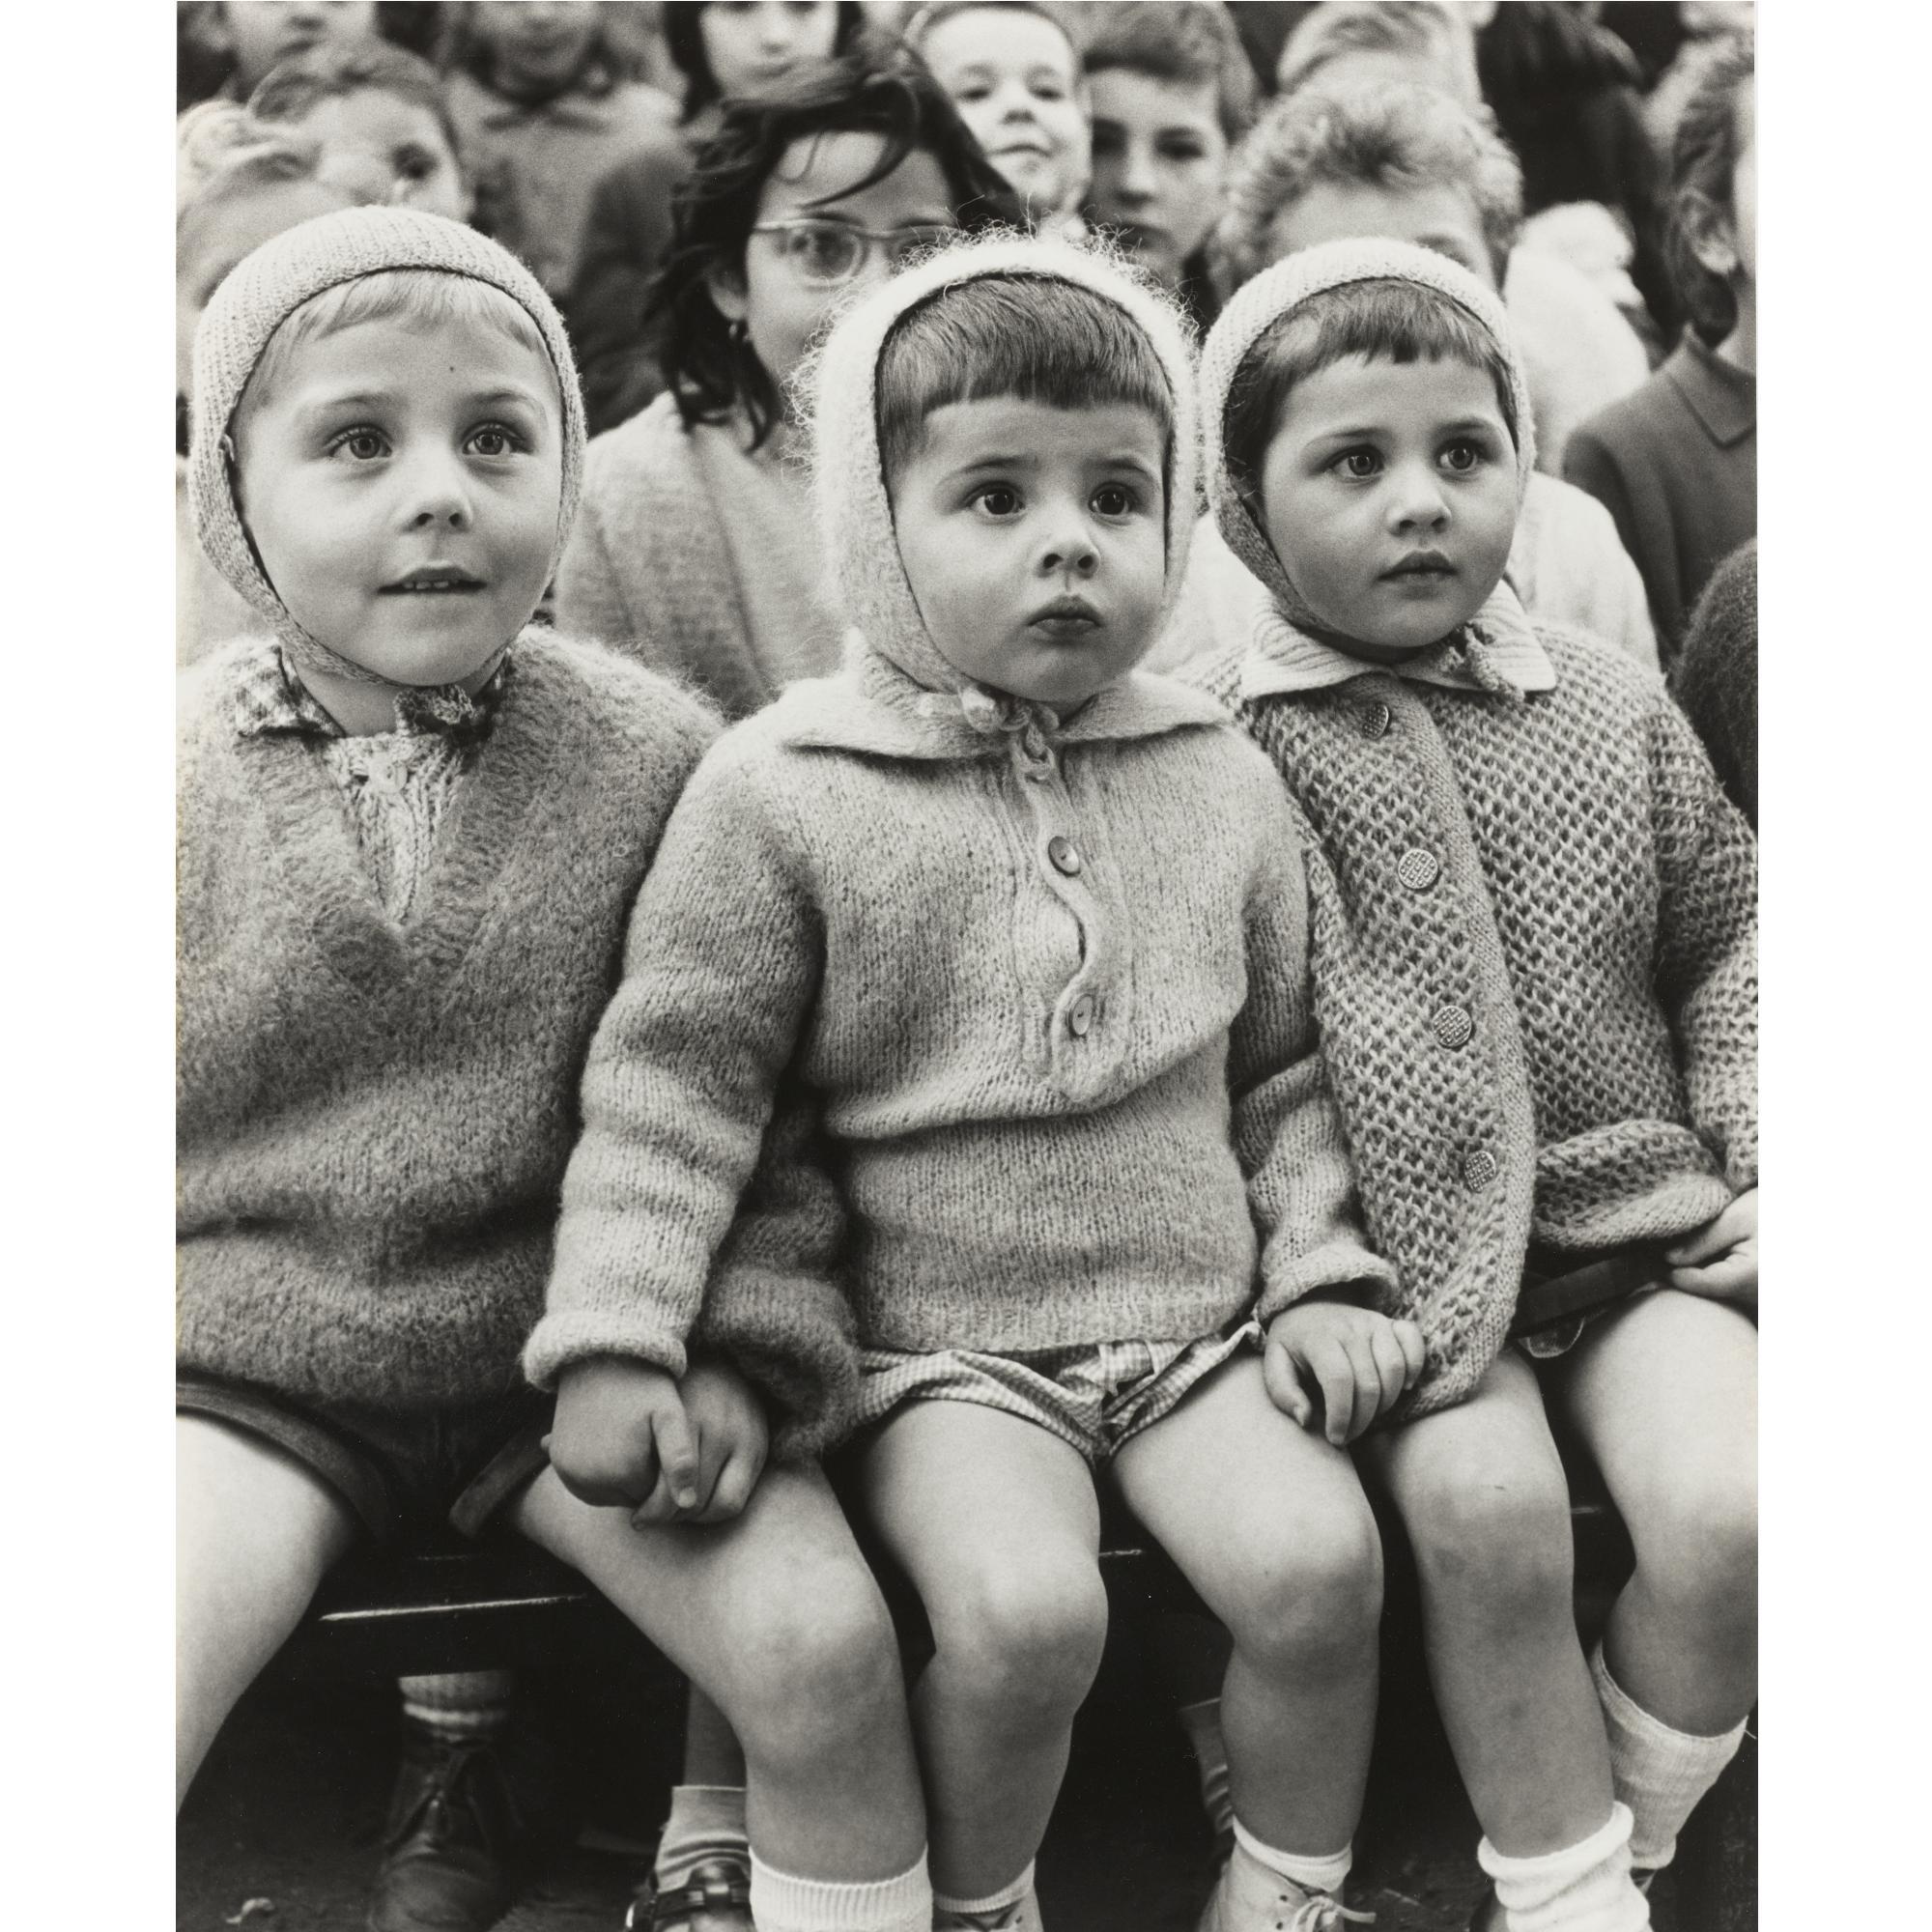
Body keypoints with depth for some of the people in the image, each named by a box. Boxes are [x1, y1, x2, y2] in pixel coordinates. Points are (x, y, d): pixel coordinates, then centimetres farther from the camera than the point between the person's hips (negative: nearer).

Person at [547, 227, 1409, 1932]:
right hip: (944, 1343, -3)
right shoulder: (783, 790, -6)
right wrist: (618, 1338, -13)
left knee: (1320, 1557, -19)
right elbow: (675, 1081, -5)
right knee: (1023, 1605, -26)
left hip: (1200, 1317, 3)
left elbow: (1285, 1065, 15)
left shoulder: (1221, 780, 6)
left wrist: (1324, 1276, 5)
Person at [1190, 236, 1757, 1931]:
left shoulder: (1616, 711, 7)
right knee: (1487, 1504, -25)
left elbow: (1724, 943, 16)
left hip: (1641, 1210, 3)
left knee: (1726, 1504, -18)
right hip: (1412, 1246, -2)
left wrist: (1760, 1158, 5)